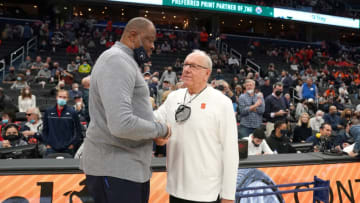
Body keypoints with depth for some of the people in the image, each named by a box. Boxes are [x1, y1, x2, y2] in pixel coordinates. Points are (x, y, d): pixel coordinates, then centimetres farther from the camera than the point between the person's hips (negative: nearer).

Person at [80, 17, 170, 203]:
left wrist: (155, 130, 5)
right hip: (114, 169, -10)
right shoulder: (117, 60, -16)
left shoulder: (124, 63, 18)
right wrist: (160, 129, -12)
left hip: (128, 166, 10)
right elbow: (122, 124, -29)